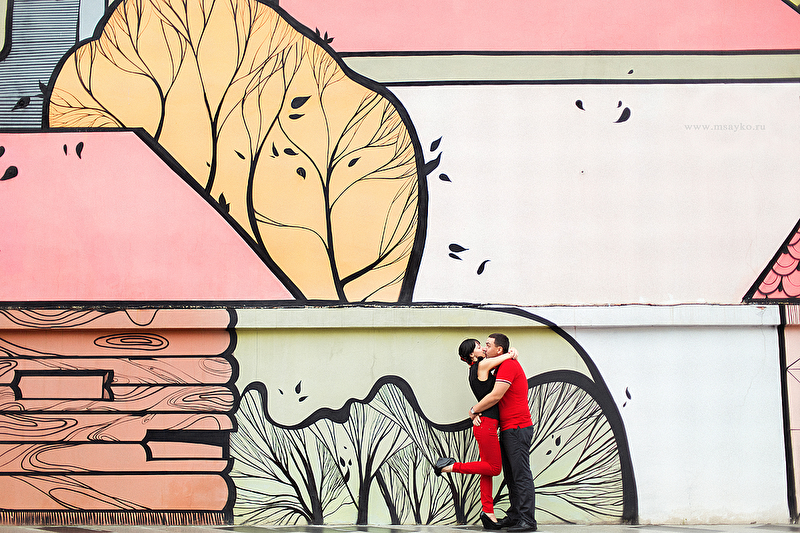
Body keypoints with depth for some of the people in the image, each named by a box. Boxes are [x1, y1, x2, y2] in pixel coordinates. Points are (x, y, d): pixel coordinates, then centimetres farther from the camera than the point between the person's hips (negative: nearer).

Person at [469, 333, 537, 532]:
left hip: (517, 428, -11)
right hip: (508, 429, 11)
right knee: (511, 475, 12)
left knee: (521, 475, -9)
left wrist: (473, 410, -8)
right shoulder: (502, 367, 20)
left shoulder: (508, 365, -14)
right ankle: (514, 516, 17)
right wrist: (478, 413, 1)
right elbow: (493, 398, 19)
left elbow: (495, 396, -21)